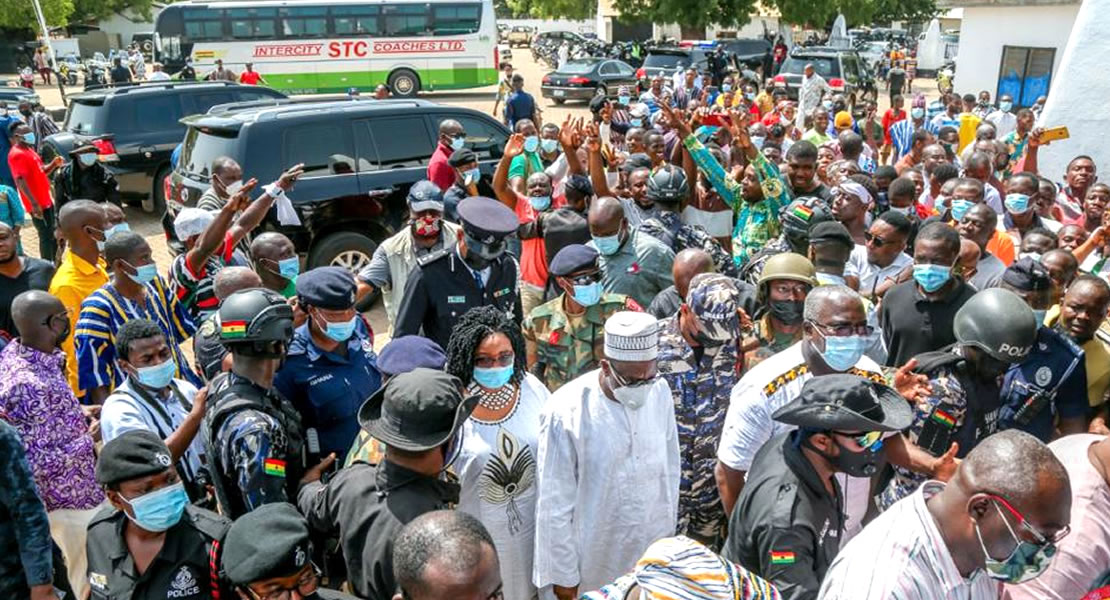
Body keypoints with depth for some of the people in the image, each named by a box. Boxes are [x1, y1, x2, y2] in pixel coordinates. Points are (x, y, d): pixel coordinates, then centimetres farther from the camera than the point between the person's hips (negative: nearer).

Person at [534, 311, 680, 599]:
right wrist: (563, 574, -9)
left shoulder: (660, 391, -9)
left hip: (653, 550, 4)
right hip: (596, 558, -4)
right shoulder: (566, 413, -24)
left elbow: (670, 468, 4)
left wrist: (669, 531, 11)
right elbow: (555, 504, -16)